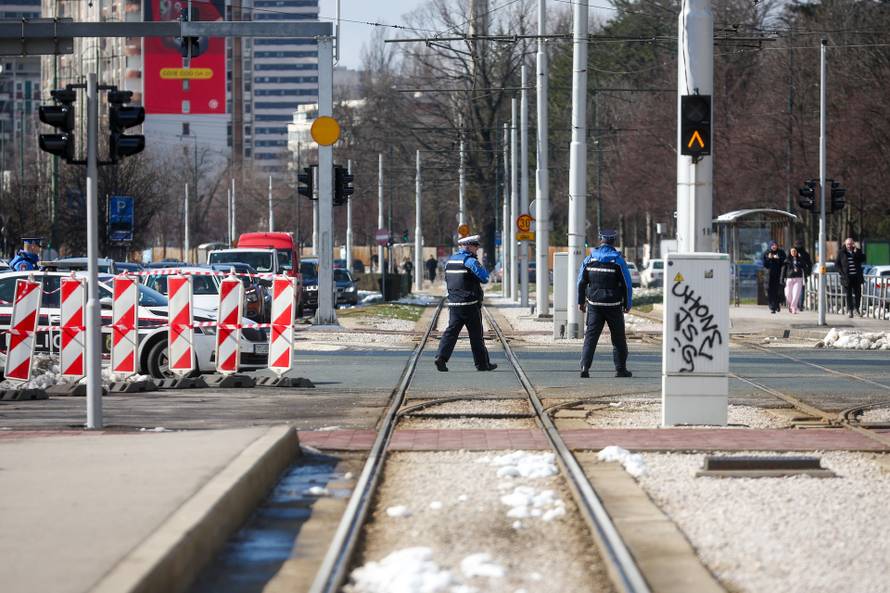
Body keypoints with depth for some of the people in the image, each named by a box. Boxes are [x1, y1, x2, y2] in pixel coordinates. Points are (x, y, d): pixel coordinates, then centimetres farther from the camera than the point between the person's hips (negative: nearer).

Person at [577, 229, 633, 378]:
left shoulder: (590, 258, 2)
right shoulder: (618, 260, -6)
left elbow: (581, 282, 6)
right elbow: (627, 284, -5)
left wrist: (581, 301, 15)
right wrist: (627, 304, 5)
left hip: (594, 304, 2)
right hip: (614, 305, -2)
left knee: (590, 336, 0)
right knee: (618, 338, 10)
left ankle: (584, 367, -14)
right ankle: (620, 369, 14)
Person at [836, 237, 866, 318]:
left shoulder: (857, 251, 5)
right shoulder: (841, 253, 1)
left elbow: (863, 259, -8)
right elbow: (837, 264, 3)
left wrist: (856, 252, -17)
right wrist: (841, 273, -8)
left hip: (856, 277, 2)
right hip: (847, 277, -2)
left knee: (858, 293, 7)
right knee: (849, 294, 2)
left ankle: (856, 308, 25)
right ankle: (850, 310, 9)